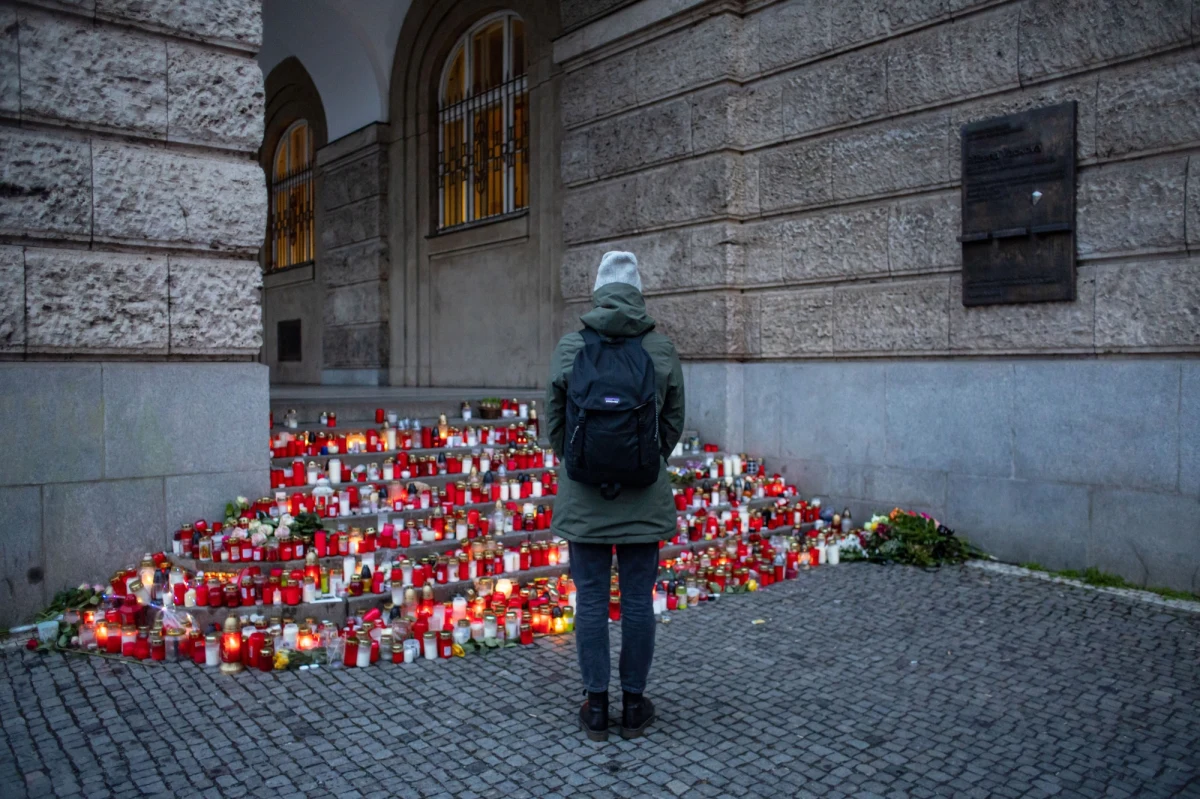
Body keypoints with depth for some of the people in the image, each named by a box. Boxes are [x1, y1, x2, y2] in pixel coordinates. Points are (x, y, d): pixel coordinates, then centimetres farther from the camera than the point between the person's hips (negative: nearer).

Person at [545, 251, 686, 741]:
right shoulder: (662, 350, -5)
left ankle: (596, 706, 20)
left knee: (590, 599, 10)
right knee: (638, 600, 11)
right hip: (644, 501, 0)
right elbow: (674, 422, 3)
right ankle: (634, 704, 23)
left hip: (582, 499, 0)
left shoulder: (568, 348, -6)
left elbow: (552, 421, 1)